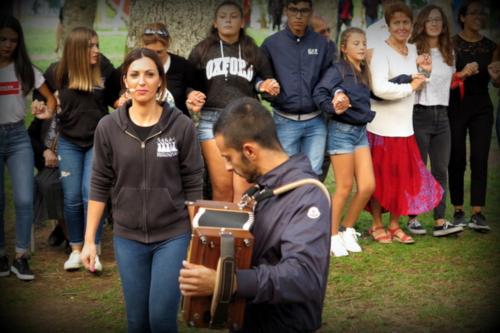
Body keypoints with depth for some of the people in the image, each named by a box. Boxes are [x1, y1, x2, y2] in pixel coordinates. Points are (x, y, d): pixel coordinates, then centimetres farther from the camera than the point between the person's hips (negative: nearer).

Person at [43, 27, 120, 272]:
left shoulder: (105, 70, -9)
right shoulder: (57, 72, -7)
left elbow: (113, 99, 7)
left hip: (98, 142, -1)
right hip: (69, 143, 1)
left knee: (92, 195, -9)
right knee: (72, 198, 3)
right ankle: (76, 250, 16)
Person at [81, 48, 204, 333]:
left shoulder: (182, 126, -8)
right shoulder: (108, 127, -3)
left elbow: (193, 187, -4)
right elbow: (100, 186, 2)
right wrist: (89, 239, 2)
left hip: (173, 236, -2)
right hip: (128, 238, 2)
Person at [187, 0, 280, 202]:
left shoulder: (253, 52, 14)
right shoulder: (202, 50, 10)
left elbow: (265, 80, 23)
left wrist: (265, 86, 1)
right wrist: (192, 95, -11)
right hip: (213, 120, -1)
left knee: (244, 187, -7)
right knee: (222, 186, -3)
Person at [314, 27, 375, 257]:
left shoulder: (364, 72, 11)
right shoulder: (338, 70, -11)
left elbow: (365, 100, 12)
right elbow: (319, 93, -20)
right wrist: (334, 108, -34)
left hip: (361, 130, 7)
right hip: (342, 129, -7)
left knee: (368, 186, 3)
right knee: (345, 188, 0)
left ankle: (348, 230, 21)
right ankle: (333, 236, 15)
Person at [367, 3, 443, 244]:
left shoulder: (413, 50, 11)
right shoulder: (381, 51, -12)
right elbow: (379, 88, -26)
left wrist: (425, 73, 3)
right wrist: (410, 87, -14)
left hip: (404, 127, 7)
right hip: (382, 127, -7)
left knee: (405, 177, 8)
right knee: (381, 178, 3)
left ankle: (394, 225, 21)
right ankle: (377, 225, 18)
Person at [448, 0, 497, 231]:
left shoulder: (490, 46, 9)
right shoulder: (451, 44, -1)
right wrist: (463, 73, -24)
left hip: (482, 106, 3)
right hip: (456, 105, -3)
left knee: (480, 159, -5)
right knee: (457, 159, 0)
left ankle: (477, 214, -6)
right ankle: (458, 211, 8)